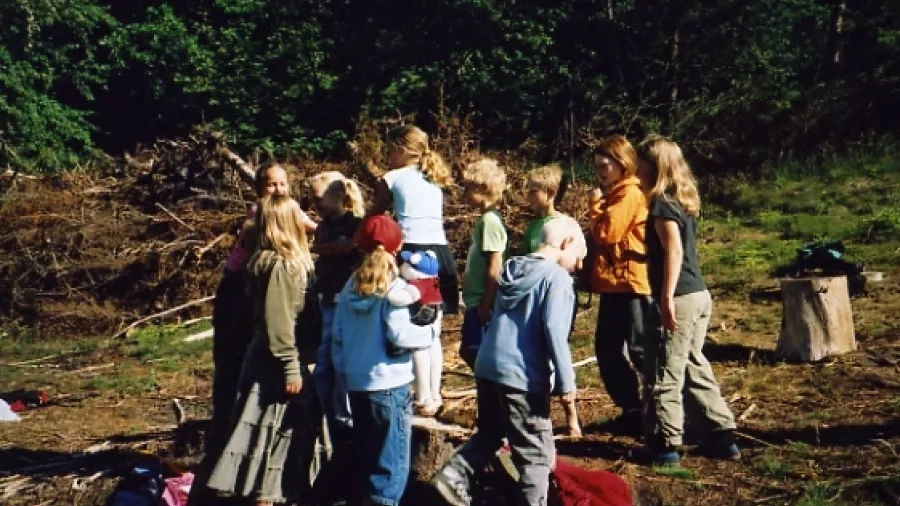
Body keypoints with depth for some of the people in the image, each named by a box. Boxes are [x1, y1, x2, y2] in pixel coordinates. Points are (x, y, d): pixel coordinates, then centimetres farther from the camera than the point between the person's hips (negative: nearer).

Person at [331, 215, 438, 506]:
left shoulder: (351, 286, 8)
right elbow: (399, 334, -18)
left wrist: (343, 373, 18)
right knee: (392, 457, 1)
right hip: (389, 384, -6)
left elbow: (337, 337, 9)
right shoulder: (393, 286, -11)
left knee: (366, 451, 19)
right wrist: (431, 332, -2)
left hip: (357, 383, 7)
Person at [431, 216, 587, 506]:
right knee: (536, 453, 4)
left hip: (488, 367, 8)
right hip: (523, 376, -7)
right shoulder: (557, 277, -9)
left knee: (488, 434, 23)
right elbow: (554, 330, -19)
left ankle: (454, 474, 9)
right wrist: (566, 381, -15)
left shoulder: (513, 269, 14)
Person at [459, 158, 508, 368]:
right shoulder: (485, 219, 11)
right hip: (476, 302, 10)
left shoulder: (490, 221, -17)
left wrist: (486, 304, -19)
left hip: (482, 304, -10)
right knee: (469, 352, 17)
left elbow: (495, 268, -20)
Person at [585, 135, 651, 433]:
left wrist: (595, 203, -7)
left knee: (640, 352, -7)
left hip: (630, 284, -10)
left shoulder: (630, 193, -12)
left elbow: (606, 232, -19)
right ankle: (632, 410, 20)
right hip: (613, 284, 10)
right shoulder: (613, 195, 19)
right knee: (607, 351, 12)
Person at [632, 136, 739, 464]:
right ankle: (722, 437, 19)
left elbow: (674, 252, -23)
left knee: (663, 374, 0)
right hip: (699, 295, 9)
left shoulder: (662, 203, -13)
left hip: (680, 298, -9)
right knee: (694, 368, 16)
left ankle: (663, 445, 7)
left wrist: (667, 298, -25)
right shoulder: (685, 200, 14)